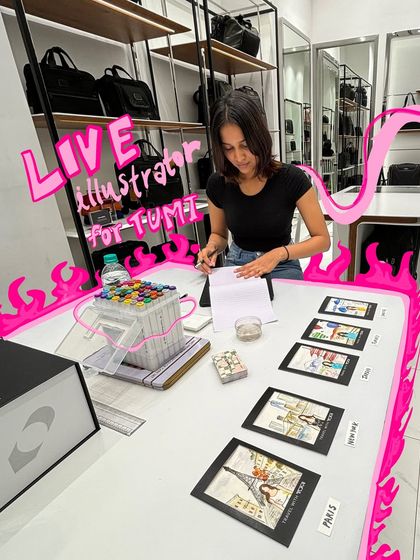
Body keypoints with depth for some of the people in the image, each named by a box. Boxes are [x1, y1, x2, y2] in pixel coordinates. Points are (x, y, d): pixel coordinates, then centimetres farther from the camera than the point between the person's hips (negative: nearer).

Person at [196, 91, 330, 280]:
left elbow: (322, 239, -9)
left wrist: (279, 254, -25)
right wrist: (211, 248, -13)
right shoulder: (217, 183, -6)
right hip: (236, 266, 3)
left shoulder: (292, 178, -14)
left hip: (281, 268, -2)